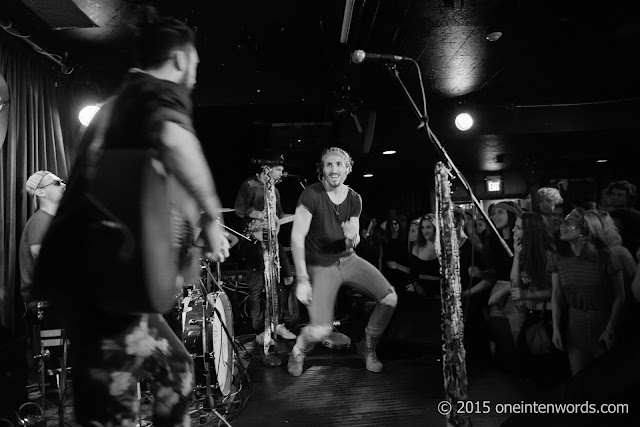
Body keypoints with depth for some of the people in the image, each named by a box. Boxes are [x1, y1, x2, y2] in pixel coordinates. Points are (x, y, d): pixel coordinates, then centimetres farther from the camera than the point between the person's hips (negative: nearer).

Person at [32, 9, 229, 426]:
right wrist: (212, 217, -17)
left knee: (175, 368, 22)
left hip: (85, 269, 10)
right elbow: (174, 139, -31)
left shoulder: (119, 100, 22)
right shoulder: (162, 90, -5)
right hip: (105, 277, -10)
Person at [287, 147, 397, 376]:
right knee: (320, 331, -18)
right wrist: (302, 280, -22)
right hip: (320, 265, -5)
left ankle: (368, 347, 19)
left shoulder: (354, 199, 1)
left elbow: (354, 243, 6)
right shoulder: (311, 195, -16)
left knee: (390, 299, -7)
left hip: (347, 259, 5)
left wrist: (352, 237, -20)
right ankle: (298, 351, 19)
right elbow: (297, 238, -19)